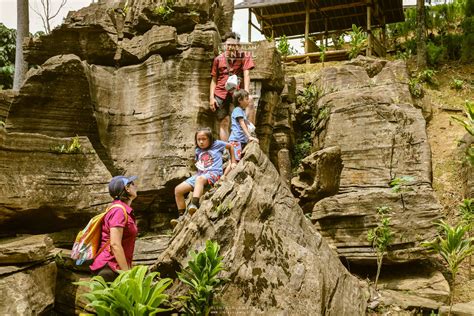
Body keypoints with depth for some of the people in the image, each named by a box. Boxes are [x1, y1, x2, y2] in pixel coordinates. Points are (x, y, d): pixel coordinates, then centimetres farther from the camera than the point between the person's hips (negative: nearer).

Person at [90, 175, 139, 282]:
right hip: (109, 269, -9)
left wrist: (128, 269, 18)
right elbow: (115, 244, -21)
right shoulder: (119, 211, -15)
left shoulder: (124, 209, 14)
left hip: (116, 267, 9)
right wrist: (127, 273, -20)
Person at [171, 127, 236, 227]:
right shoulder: (198, 151, 19)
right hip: (199, 174, 6)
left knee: (199, 179, -43)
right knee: (178, 189, -10)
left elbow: (230, 146, 20)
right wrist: (198, 165, 9)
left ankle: (194, 204, -58)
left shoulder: (217, 144, 6)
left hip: (214, 173, -6)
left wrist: (233, 162, 19)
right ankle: (181, 216, -6)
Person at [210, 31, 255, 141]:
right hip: (221, 93, 2)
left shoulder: (244, 56, 1)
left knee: (249, 101, -32)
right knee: (224, 122, -1)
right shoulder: (218, 59, 6)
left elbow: (246, 75, -10)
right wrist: (211, 97, 0)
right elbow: (214, 80, 10)